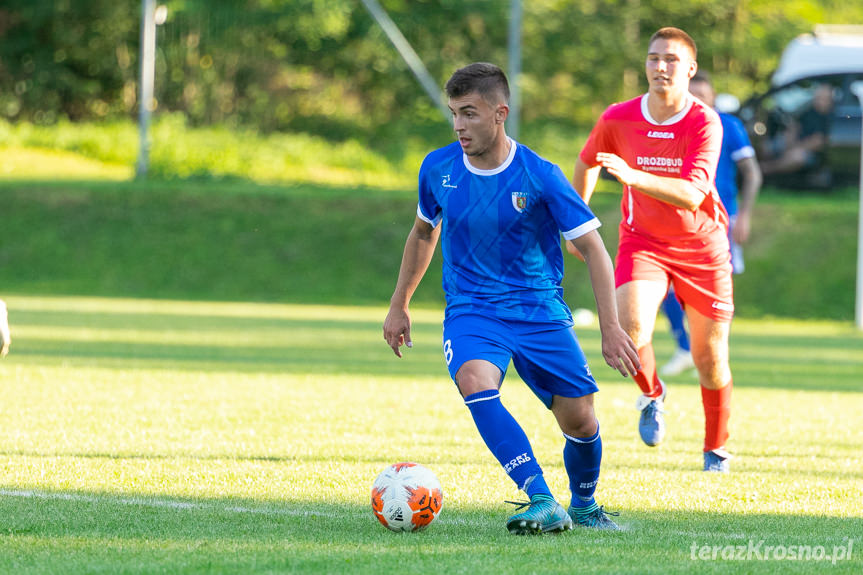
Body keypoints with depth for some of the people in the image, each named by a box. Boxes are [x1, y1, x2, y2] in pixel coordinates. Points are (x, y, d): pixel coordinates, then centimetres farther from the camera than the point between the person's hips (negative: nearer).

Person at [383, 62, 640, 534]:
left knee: (579, 420, -5)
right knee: (475, 382, -31)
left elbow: (592, 248, -8)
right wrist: (399, 305, 22)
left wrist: (611, 327, -14)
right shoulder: (438, 169, -2)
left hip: (540, 309, -1)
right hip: (470, 310, 1)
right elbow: (423, 233, 18)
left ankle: (584, 506, 28)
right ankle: (542, 503, -34)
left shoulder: (540, 177, -12)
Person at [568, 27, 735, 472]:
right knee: (632, 328, -26)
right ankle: (652, 394, 7)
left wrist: (633, 176, -42)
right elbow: (587, 162, 14)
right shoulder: (618, 119, -9)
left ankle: (716, 451, 27)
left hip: (701, 247, -1)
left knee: (710, 360, 4)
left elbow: (691, 196, -30)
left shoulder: (705, 123, -18)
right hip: (642, 242, 1)